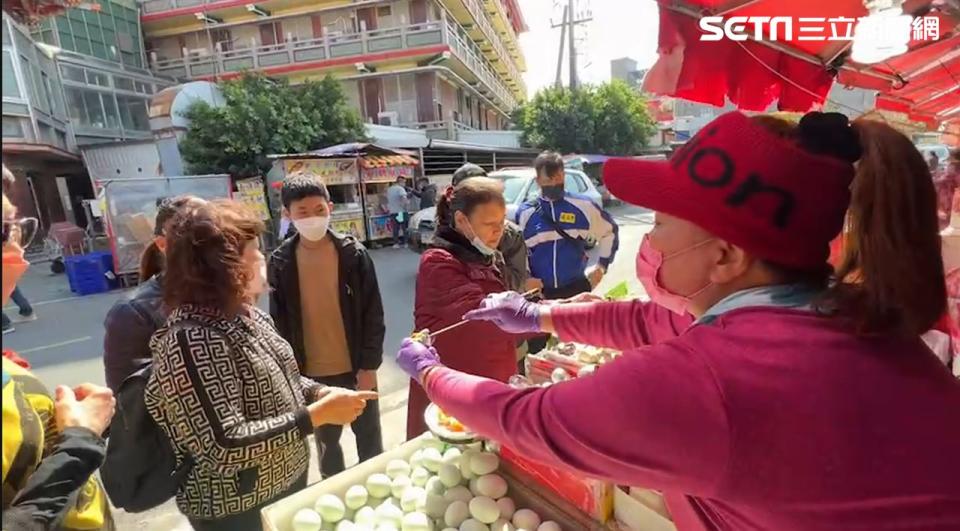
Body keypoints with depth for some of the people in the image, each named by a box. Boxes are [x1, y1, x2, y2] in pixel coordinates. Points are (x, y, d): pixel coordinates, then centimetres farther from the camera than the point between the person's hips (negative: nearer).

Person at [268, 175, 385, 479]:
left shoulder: (353, 253, -10)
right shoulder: (280, 263, -6)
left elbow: (373, 313, -7)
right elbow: (279, 322, 0)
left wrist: (369, 365, -8)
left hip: (356, 368, -1)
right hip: (310, 374, 2)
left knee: (369, 438, 16)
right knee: (326, 442, 21)